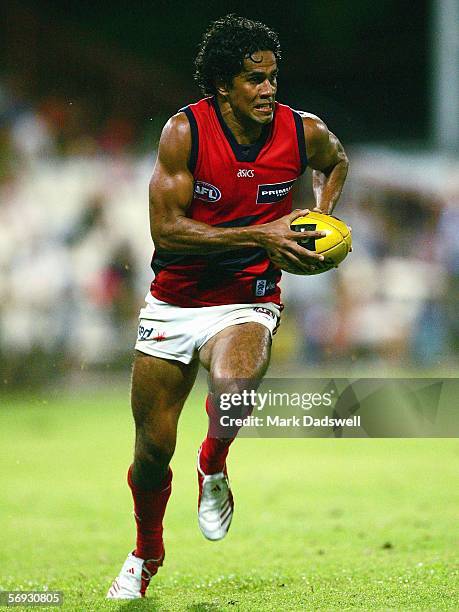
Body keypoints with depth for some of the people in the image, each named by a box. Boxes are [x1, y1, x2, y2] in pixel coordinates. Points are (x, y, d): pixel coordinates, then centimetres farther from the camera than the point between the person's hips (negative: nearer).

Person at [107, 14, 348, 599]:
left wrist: (320, 217, 0)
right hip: (173, 303, 0)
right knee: (152, 449, 4)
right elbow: (166, 230, -19)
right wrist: (259, 236, -24)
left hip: (247, 304, 0)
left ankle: (213, 467, 1)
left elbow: (336, 161, 19)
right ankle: (146, 553, 35)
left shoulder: (305, 132, -7)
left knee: (232, 386, -34)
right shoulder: (185, 131, -15)